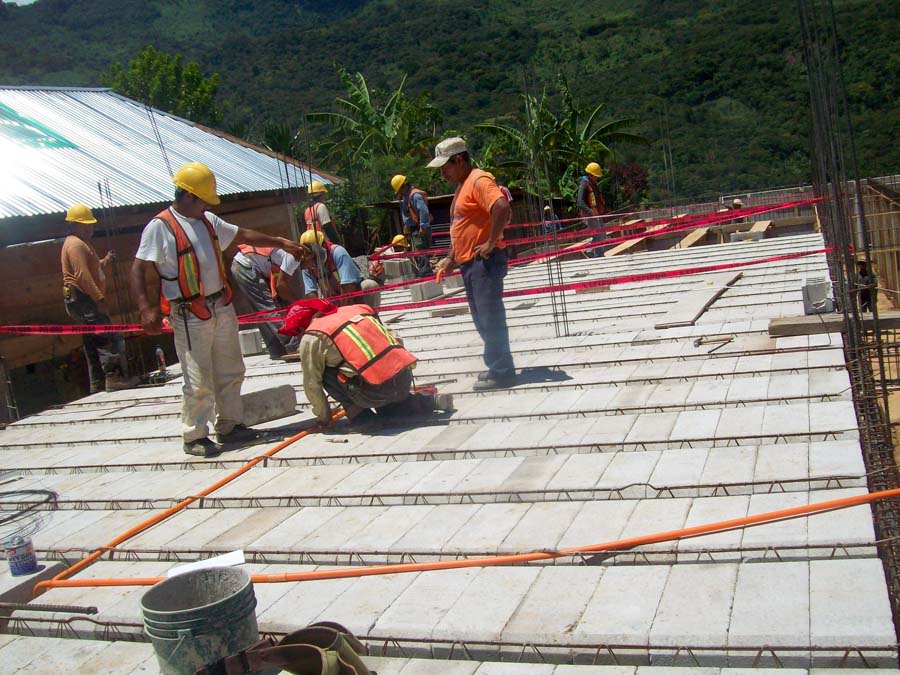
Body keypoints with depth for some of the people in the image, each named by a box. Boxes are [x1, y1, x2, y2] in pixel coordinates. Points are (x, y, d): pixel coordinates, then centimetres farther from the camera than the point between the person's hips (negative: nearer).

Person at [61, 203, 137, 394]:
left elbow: (95, 270, 24)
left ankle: (98, 384, 16)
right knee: (109, 337, -14)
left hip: (85, 301, 11)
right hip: (82, 299, -11)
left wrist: (107, 260, 8)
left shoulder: (83, 244, 22)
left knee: (94, 342, 12)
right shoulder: (75, 245, -11)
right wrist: (99, 298, -25)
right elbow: (82, 275, -21)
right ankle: (114, 378, -16)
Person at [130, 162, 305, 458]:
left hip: (222, 308, 8)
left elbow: (242, 234, 23)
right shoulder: (160, 227, -11)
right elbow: (138, 270, -13)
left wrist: (279, 242, 23)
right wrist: (146, 309, -23)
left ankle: (229, 426, 27)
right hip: (190, 316, -8)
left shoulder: (208, 221, 11)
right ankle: (194, 436, 11)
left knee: (230, 372, 14)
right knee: (199, 381, -4)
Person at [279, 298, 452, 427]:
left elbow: (311, 385, 6)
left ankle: (359, 414, 10)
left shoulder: (311, 338, 2)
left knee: (326, 374, 11)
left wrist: (323, 416, 23)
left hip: (377, 389, -7)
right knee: (386, 408, 36)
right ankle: (432, 401, 17)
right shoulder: (357, 309, 20)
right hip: (405, 377, 7)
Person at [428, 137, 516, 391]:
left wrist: (491, 242, -24)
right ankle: (498, 366, 24)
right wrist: (450, 258, 21)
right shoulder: (462, 186, 19)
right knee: (482, 319, 15)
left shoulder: (479, 181, -13)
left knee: (491, 318, -6)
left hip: (484, 261, -10)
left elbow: (502, 208, -30)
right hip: (469, 263, 10)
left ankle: (501, 372, 0)